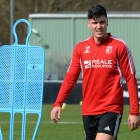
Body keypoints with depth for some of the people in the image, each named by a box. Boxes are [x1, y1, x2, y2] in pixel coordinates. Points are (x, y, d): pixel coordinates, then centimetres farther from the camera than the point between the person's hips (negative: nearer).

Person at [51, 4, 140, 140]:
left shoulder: (120, 46, -3)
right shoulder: (80, 48, 8)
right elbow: (71, 77, 11)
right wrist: (58, 103, 0)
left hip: (111, 108, -4)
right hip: (88, 110, 5)